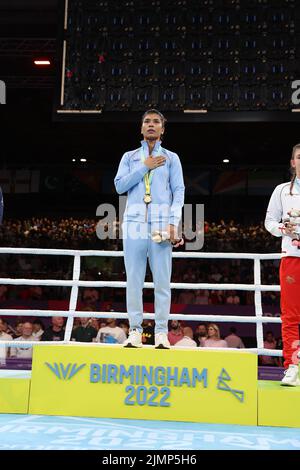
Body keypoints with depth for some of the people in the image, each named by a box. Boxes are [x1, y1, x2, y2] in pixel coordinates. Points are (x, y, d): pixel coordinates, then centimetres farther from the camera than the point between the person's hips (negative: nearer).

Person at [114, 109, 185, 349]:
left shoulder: (171, 158, 15)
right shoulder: (130, 157, 19)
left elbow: (179, 191, 5)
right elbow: (119, 185, 4)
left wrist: (173, 223, -9)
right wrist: (144, 167, -2)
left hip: (161, 225, -1)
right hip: (134, 223, 1)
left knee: (162, 281, -5)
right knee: (134, 280, -2)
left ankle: (161, 333, -2)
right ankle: (135, 331, 3)